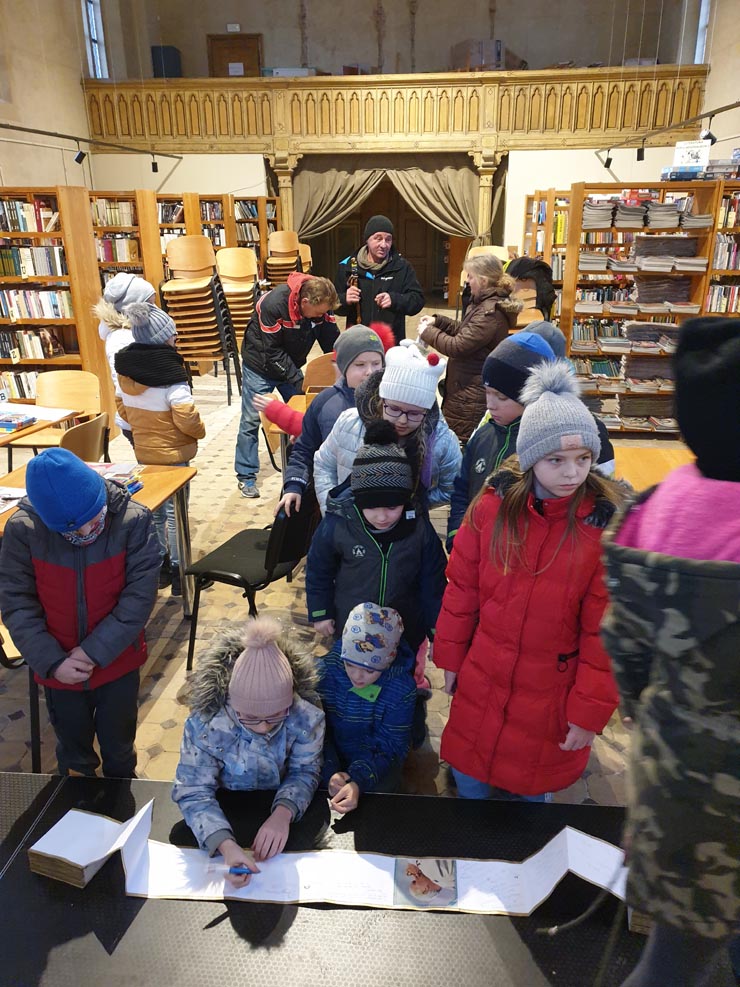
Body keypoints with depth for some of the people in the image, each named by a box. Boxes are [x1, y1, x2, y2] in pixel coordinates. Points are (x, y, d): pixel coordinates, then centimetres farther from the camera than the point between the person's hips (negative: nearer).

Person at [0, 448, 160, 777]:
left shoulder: (134, 521, -23)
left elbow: (140, 595, -19)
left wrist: (96, 651, -21)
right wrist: (51, 661, -19)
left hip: (118, 662, -1)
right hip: (59, 669, 1)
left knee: (118, 747, 23)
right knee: (73, 752, 24)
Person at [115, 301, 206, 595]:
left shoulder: (125, 369, -1)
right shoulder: (170, 372, -23)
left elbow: (126, 411, 10)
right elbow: (186, 419, -24)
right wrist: (200, 430, -4)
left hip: (143, 450, 7)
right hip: (172, 453, -7)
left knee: (153, 508, 18)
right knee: (174, 512, 3)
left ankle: (158, 566, 30)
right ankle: (179, 573, 13)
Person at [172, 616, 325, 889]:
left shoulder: (306, 717, -27)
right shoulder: (204, 724, -30)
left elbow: (305, 771, -14)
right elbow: (194, 792, -25)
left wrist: (283, 813, -34)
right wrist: (225, 844, -41)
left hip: (281, 806, 1)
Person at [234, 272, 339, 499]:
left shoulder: (320, 305, -15)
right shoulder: (273, 304, -32)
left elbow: (332, 343, -9)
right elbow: (272, 353, -27)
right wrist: (298, 380, -29)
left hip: (291, 365, 5)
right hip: (260, 366, -5)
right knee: (251, 420, -2)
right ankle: (246, 476, 7)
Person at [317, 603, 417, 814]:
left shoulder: (402, 689, -20)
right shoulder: (325, 672, -18)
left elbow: (390, 747, -17)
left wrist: (359, 782, -34)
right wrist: (329, 772, -30)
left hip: (374, 764, -1)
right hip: (333, 760, 2)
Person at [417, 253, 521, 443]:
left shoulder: (490, 312, -21)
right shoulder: (485, 303, 11)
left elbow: (457, 347, -23)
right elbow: (466, 332, 22)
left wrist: (427, 332, -9)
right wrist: (438, 321, 11)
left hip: (470, 396, -10)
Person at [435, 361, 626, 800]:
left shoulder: (607, 524, -17)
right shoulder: (493, 505, -11)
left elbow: (606, 630, -12)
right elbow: (462, 588, 0)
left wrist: (591, 709, -8)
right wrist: (450, 656, 6)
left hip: (551, 697, -2)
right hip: (481, 682, 3)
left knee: (530, 789, 19)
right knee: (468, 780, 21)